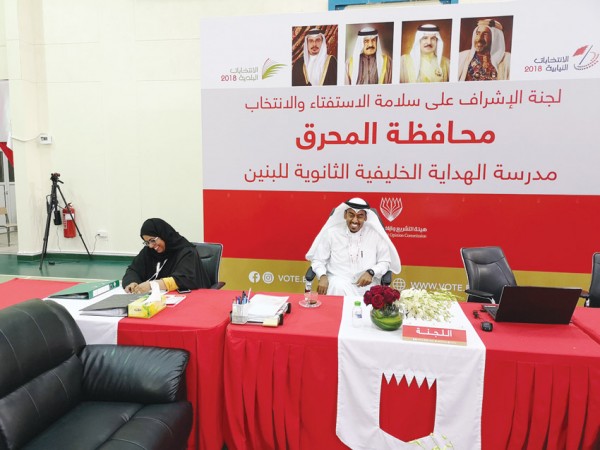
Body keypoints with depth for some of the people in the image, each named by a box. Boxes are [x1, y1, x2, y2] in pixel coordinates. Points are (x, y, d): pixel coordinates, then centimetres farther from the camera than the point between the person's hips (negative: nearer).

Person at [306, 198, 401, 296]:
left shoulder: (375, 235, 5)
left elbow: (385, 262, 9)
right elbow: (318, 260, 7)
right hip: (338, 283, 0)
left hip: (366, 285, 0)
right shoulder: (331, 233, 4)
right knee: (339, 289, -35)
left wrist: (371, 272, -11)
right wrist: (323, 276, -14)